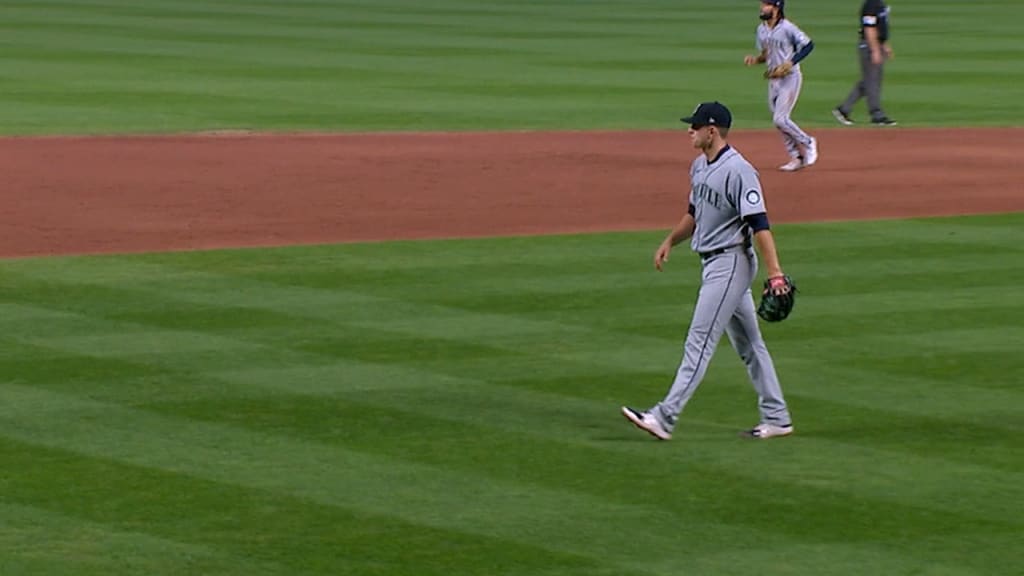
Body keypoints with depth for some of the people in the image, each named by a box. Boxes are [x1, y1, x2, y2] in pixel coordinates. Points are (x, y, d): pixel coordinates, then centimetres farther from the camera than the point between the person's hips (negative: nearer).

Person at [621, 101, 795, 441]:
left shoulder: (738, 171, -19)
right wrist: (670, 241, 14)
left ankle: (665, 418, -12)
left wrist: (775, 273, -29)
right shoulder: (700, 167, 10)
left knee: (700, 342, -10)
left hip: (731, 262, -10)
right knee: (747, 344, 12)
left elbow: (759, 224, -24)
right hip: (713, 262, 10)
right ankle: (776, 418, 18)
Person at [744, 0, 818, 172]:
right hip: (773, 79, 8)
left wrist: (789, 64, -21)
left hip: (790, 78, -8)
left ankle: (807, 143, 9)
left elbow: (808, 45, -14)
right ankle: (797, 157, 18)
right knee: (778, 120, 7)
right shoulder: (761, 29, 7)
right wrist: (755, 59, -3)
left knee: (780, 119, -13)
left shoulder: (787, 28, -16)